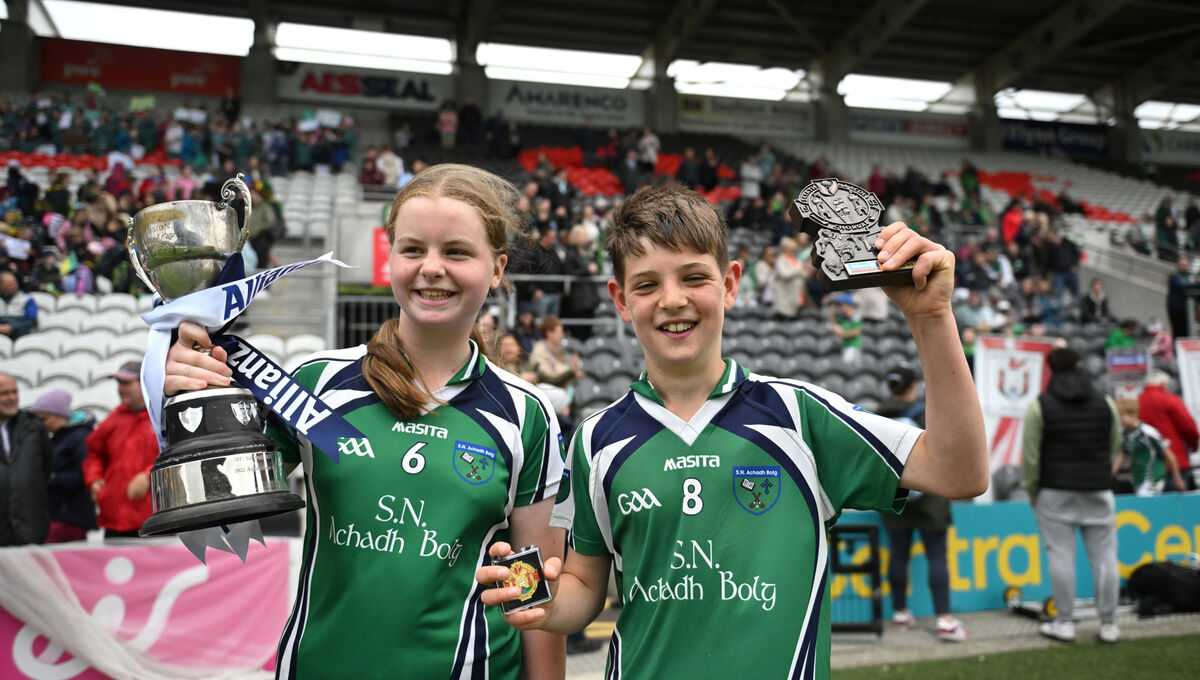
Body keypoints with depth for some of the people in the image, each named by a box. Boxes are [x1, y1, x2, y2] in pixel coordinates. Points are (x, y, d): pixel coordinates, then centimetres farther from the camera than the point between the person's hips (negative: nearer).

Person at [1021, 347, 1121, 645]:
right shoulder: (1105, 403, 6)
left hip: (1055, 491, -3)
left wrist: (1031, 491, 6)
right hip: (1098, 490, 3)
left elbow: (1030, 455, -4)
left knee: (1061, 555, 1)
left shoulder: (1040, 406, -4)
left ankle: (1064, 623, 6)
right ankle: (1108, 625, 12)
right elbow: (1115, 447, 12)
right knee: (1103, 555, 7)